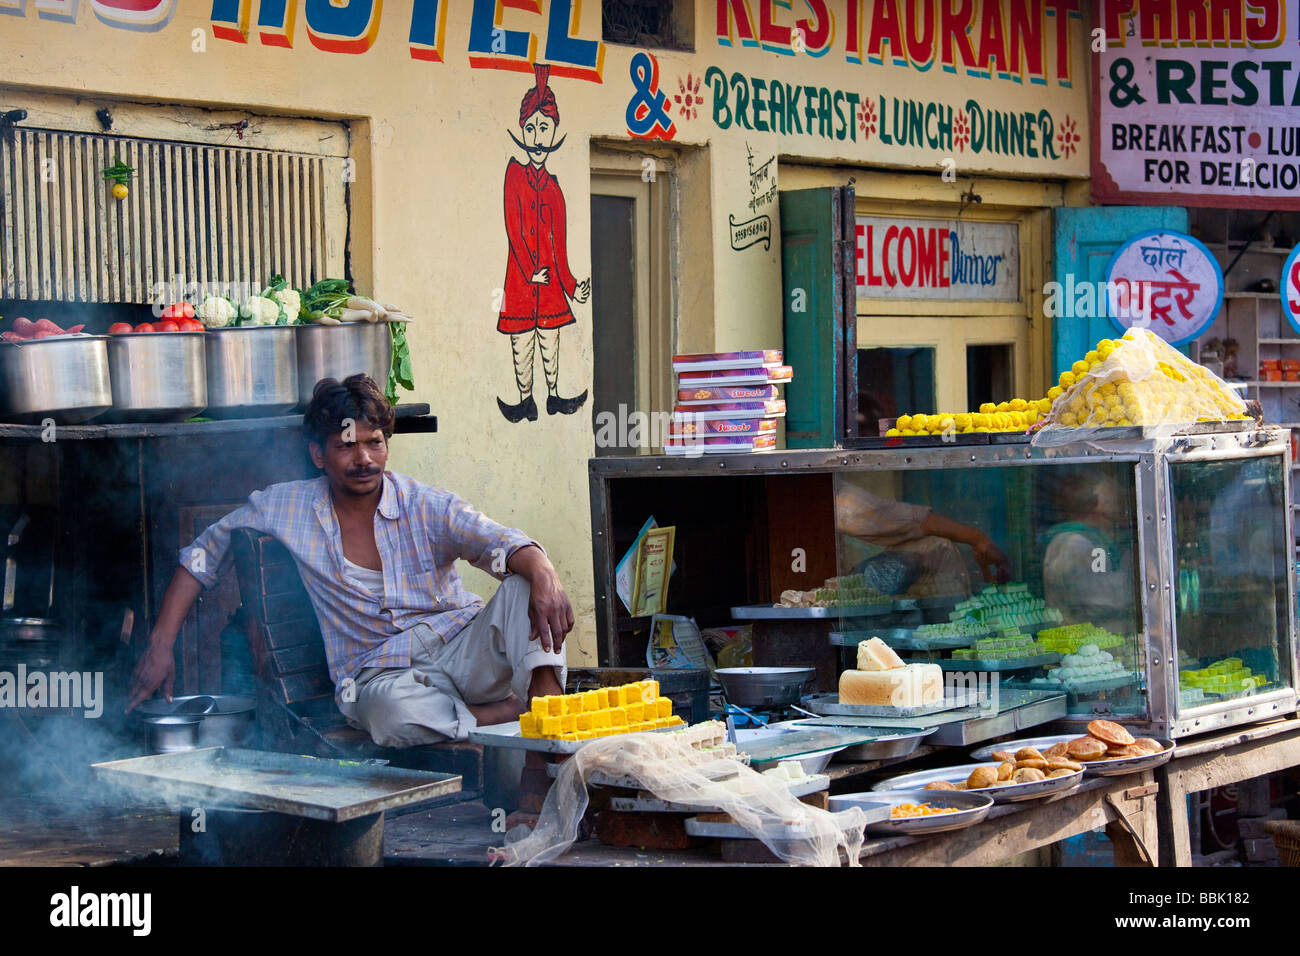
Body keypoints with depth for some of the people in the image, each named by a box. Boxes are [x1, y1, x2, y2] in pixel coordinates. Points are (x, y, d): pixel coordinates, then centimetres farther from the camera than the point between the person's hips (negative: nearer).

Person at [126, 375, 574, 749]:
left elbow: (508, 546, -16)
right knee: (394, 715, -39)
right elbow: (201, 558, 13)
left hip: (462, 647, 1)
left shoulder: (429, 508, -1)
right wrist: (161, 646, 3)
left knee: (524, 586, -26)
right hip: (381, 674, -1)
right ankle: (517, 712, -24)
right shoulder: (283, 509, 3)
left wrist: (544, 578, -40)